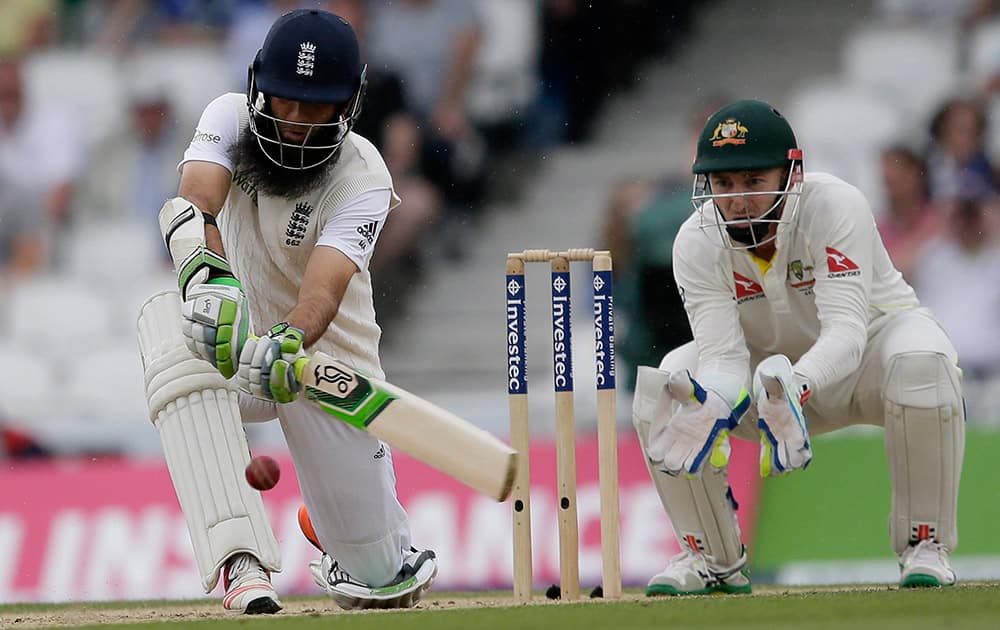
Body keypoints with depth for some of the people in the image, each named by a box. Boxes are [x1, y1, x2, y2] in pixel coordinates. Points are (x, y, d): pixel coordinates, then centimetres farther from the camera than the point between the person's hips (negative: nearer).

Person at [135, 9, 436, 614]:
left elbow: (326, 286, -37)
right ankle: (242, 560, -43)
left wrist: (289, 343, -59)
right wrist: (207, 271, -57)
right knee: (164, 319, -37)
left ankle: (392, 560, 44)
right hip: (238, 338, 1)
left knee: (381, 580, -2)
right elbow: (195, 199, -35)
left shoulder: (362, 178, -20)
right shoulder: (231, 118, -14)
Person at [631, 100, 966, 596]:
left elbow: (846, 331, -40)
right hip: (773, 363, 3)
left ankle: (924, 546, -20)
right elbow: (724, 355, -27)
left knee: (921, 363, -38)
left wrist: (796, 385, -61)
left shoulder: (834, 207, -30)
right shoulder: (697, 243, -20)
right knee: (660, 388, -21)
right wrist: (709, 405, -51)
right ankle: (711, 556, -1)